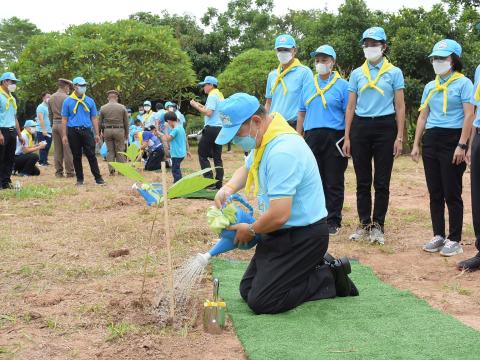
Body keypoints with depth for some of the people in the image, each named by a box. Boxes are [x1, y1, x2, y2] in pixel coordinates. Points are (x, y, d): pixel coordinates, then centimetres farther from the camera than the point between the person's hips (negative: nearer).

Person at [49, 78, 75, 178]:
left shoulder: (51, 98, 12)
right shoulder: (66, 98, -10)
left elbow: (50, 114, 15)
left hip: (55, 124, 7)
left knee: (57, 150, 9)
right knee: (67, 150, -2)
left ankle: (58, 172, 10)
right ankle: (69, 172, 0)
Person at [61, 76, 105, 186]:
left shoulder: (90, 101, 10)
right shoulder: (68, 101, 4)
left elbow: (94, 118, 12)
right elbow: (64, 119, 3)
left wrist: (97, 134, 7)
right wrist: (64, 135, -2)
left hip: (87, 131, 1)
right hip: (73, 132, -1)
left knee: (91, 155, -4)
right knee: (76, 156, 6)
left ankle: (98, 178, -3)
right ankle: (79, 179, 15)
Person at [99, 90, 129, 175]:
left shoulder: (103, 108, 3)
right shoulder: (122, 107, 1)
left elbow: (100, 123, 7)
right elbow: (126, 122, 5)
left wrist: (102, 132, 17)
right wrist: (126, 135, 13)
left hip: (107, 130, 1)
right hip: (119, 130, -1)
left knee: (110, 151, 7)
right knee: (120, 151, 4)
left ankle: (111, 170, 4)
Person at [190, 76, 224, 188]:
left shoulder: (212, 96, -11)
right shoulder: (220, 96, 18)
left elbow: (209, 113, -20)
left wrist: (197, 107, -9)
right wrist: (200, 106, 17)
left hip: (212, 128, -9)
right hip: (220, 128, 9)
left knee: (202, 155, -2)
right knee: (217, 157, 10)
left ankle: (209, 180, -9)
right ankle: (219, 182, 8)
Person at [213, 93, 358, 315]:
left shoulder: (282, 151, -28)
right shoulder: (264, 139, 5)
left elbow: (279, 215, -32)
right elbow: (246, 169, 27)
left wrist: (250, 231, -11)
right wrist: (229, 188, 5)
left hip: (303, 236, -10)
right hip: (283, 233, 10)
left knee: (261, 302, -13)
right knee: (247, 290, 11)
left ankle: (330, 278, 2)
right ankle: (317, 268, 16)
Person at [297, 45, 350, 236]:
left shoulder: (342, 85, 1)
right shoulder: (308, 86, 15)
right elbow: (301, 114, 17)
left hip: (334, 139, -4)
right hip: (311, 137, 4)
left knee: (334, 183, 0)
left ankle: (333, 222, 7)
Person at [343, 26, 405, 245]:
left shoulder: (394, 73, 3)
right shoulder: (356, 74, 11)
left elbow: (400, 107, 2)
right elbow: (350, 107, 11)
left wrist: (399, 137, -5)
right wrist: (347, 137, 5)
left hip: (384, 128, -2)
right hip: (360, 127, 3)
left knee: (382, 181, 1)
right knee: (363, 181, 6)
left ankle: (378, 226, 9)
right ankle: (364, 224, 15)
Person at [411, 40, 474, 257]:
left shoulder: (463, 83, -3)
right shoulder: (430, 87, 15)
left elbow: (469, 115, -9)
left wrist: (461, 145, -17)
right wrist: (416, 144, 11)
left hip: (452, 139, -6)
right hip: (431, 141, 6)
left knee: (452, 194, -3)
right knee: (435, 193, 8)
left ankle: (454, 240, 4)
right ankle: (438, 236, 16)